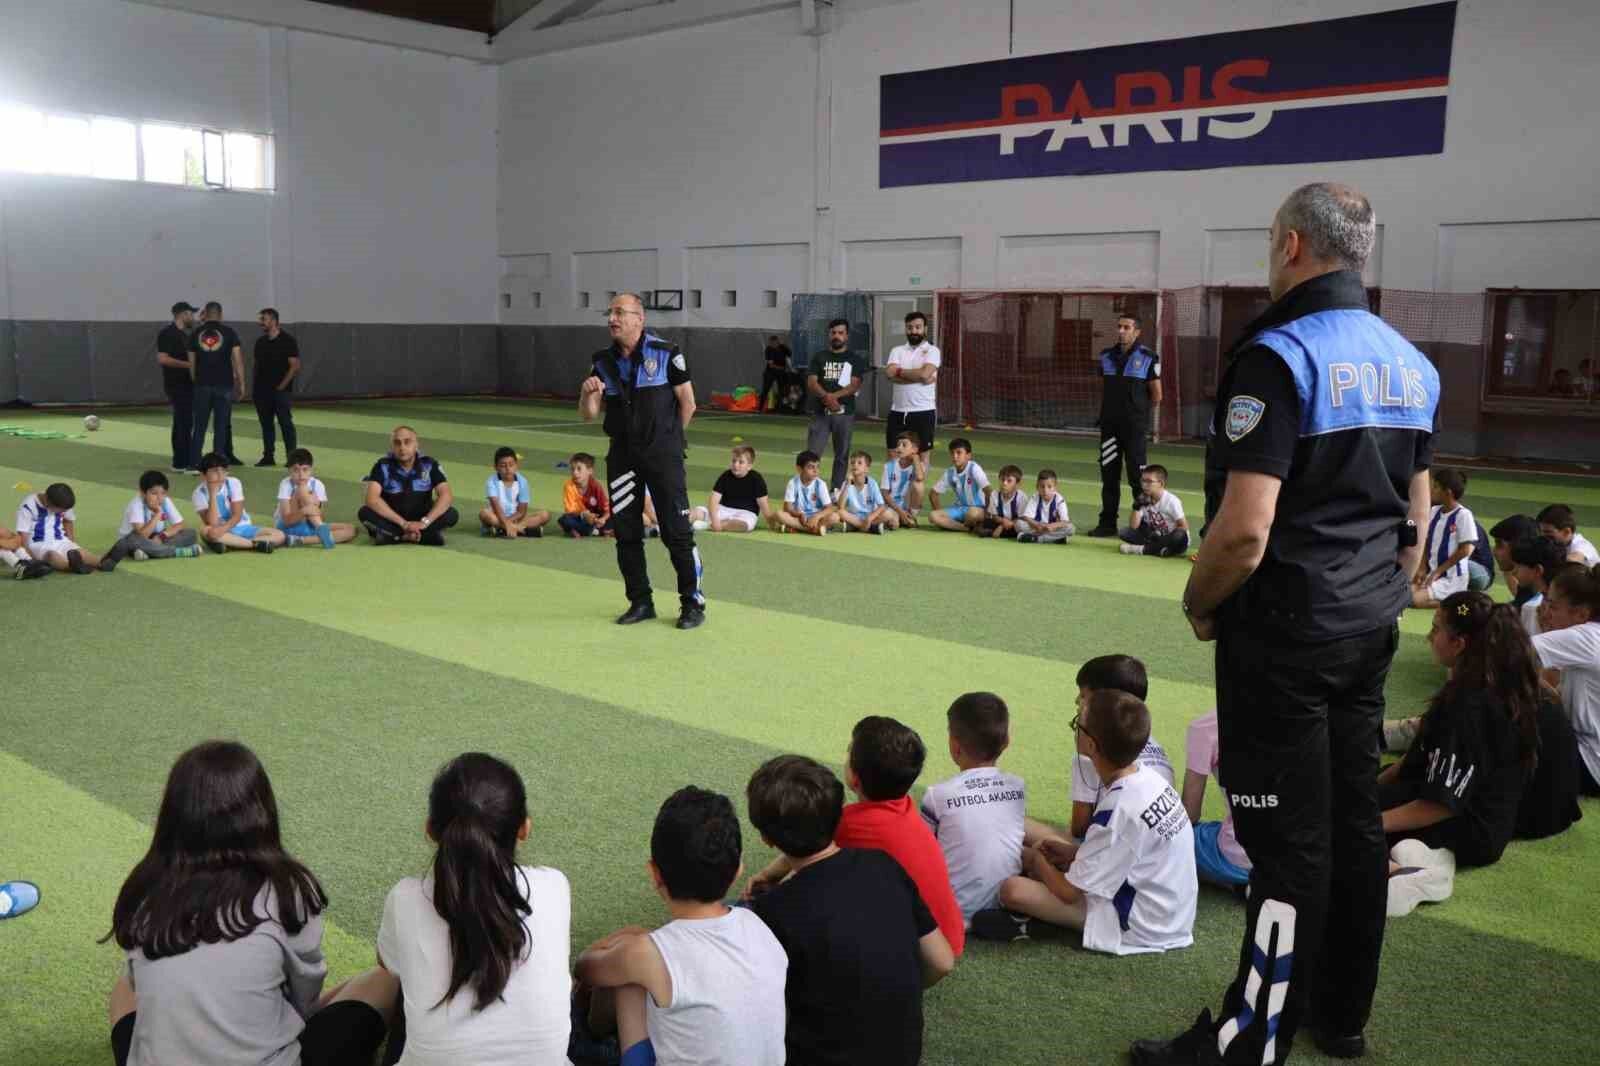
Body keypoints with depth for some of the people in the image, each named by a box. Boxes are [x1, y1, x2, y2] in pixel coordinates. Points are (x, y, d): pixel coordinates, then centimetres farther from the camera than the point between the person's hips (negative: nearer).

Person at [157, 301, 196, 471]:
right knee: (185, 423, -12)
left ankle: (181, 462, 17)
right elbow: (162, 359, -20)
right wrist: (188, 364, -21)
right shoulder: (167, 333, -12)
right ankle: (182, 463, -11)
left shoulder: (182, 334, 17)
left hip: (186, 385, 10)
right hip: (177, 385, -10)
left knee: (182, 423, 12)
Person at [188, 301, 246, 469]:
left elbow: (191, 363, 8)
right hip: (224, 384, -2)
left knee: (199, 425, 7)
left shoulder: (196, 333, 7)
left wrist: (194, 381, 17)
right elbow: (237, 359, -3)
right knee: (221, 425, 3)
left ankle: (194, 461, 6)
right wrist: (241, 384, 0)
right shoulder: (229, 332, 0)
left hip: (202, 385, 2)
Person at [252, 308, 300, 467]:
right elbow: (257, 364, 19)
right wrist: (255, 385, 8)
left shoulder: (287, 340, -5)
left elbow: (295, 366, -9)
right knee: (266, 424, 8)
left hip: (280, 390, -6)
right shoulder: (260, 341, 13)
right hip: (262, 390, 6)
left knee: (286, 423, -7)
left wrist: (282, 385, -13)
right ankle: (268, 457, 14)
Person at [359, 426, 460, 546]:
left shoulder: (429, 465, -8)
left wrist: (425, 522, -29)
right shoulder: (382, 466, -10)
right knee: (365, 513, -29)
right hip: (393, 520, 0)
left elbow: (447, 495, -17)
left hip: (420, 521, 0)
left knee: (451, 514, -25)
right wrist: (404, 524, -30)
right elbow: (372, 498, -23)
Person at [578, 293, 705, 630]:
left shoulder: (665, 353, -8)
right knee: (626, 532, 7)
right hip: (622, 456, 5)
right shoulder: (603, 361, 6)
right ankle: (640, 602, 20)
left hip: (663, 455, -5)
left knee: (676, 531, -4)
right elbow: (588, 415, 5)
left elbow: (688, 403, -1)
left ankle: (693, 603, 6)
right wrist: (588, 393, -16)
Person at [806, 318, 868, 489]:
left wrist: (833, 396, -19)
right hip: (820, 412, 0)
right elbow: (811, 383, -3)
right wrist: (826, 397, -23)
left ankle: (836, 490, 14)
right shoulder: (819, 357, 9)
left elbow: (854, 385, -5)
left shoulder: (855, 359, 6)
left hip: (845, 413, 0)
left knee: (842, 454, 6)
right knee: (812, 453, -7)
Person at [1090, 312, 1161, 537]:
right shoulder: (1106, 356, 9)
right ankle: (1107, 523, 15)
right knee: (1108, 474, 8)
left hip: (1134, 427, -5)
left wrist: (1138, 412, 8)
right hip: (1109, 424, 5)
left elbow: (1156, 396, -1)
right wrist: (1106, 413, 12)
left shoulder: (1148, 358, -5)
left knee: (1137, 476, -3)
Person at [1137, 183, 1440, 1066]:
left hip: (1285, 635, -8)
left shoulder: (1278, 355, -18)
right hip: (1370, 632, 8)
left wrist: (1198, 604, -7)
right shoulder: (1409, 363, 9)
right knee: (1356, 820, 16)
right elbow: (1416, 516, 15)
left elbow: (1244, 529, -24)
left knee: (1288, 842, -1)